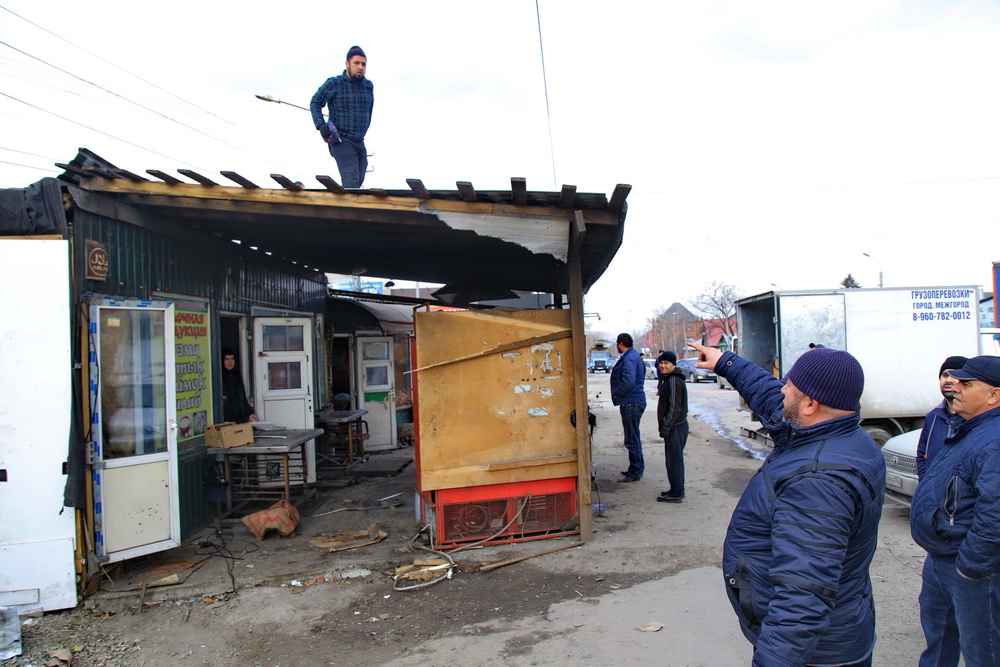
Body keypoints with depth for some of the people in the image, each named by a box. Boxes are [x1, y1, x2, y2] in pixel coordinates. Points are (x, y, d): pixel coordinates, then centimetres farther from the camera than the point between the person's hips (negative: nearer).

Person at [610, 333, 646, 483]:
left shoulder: (629, 358, -18)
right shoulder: (633, 355, 15)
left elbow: (629, 381, -29)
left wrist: (616, 394, -14)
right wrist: (618, 394, 15)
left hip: (631, 403, -11)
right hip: (635, 401, 11)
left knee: (632, 440, -3)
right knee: (634, 438, 19)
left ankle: (635, 473, 4)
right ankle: (636, 469, 29)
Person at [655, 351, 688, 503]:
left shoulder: (674, 381, -18)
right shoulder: (670, 379, 15)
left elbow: (674, 408, -22)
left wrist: (666, 427, -21)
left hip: (675, 427, -11)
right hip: (674, 426, 11)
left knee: (674, 459, -5)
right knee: (674, 459, 16)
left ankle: (676, 493, 1)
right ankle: (676, 490, 24)